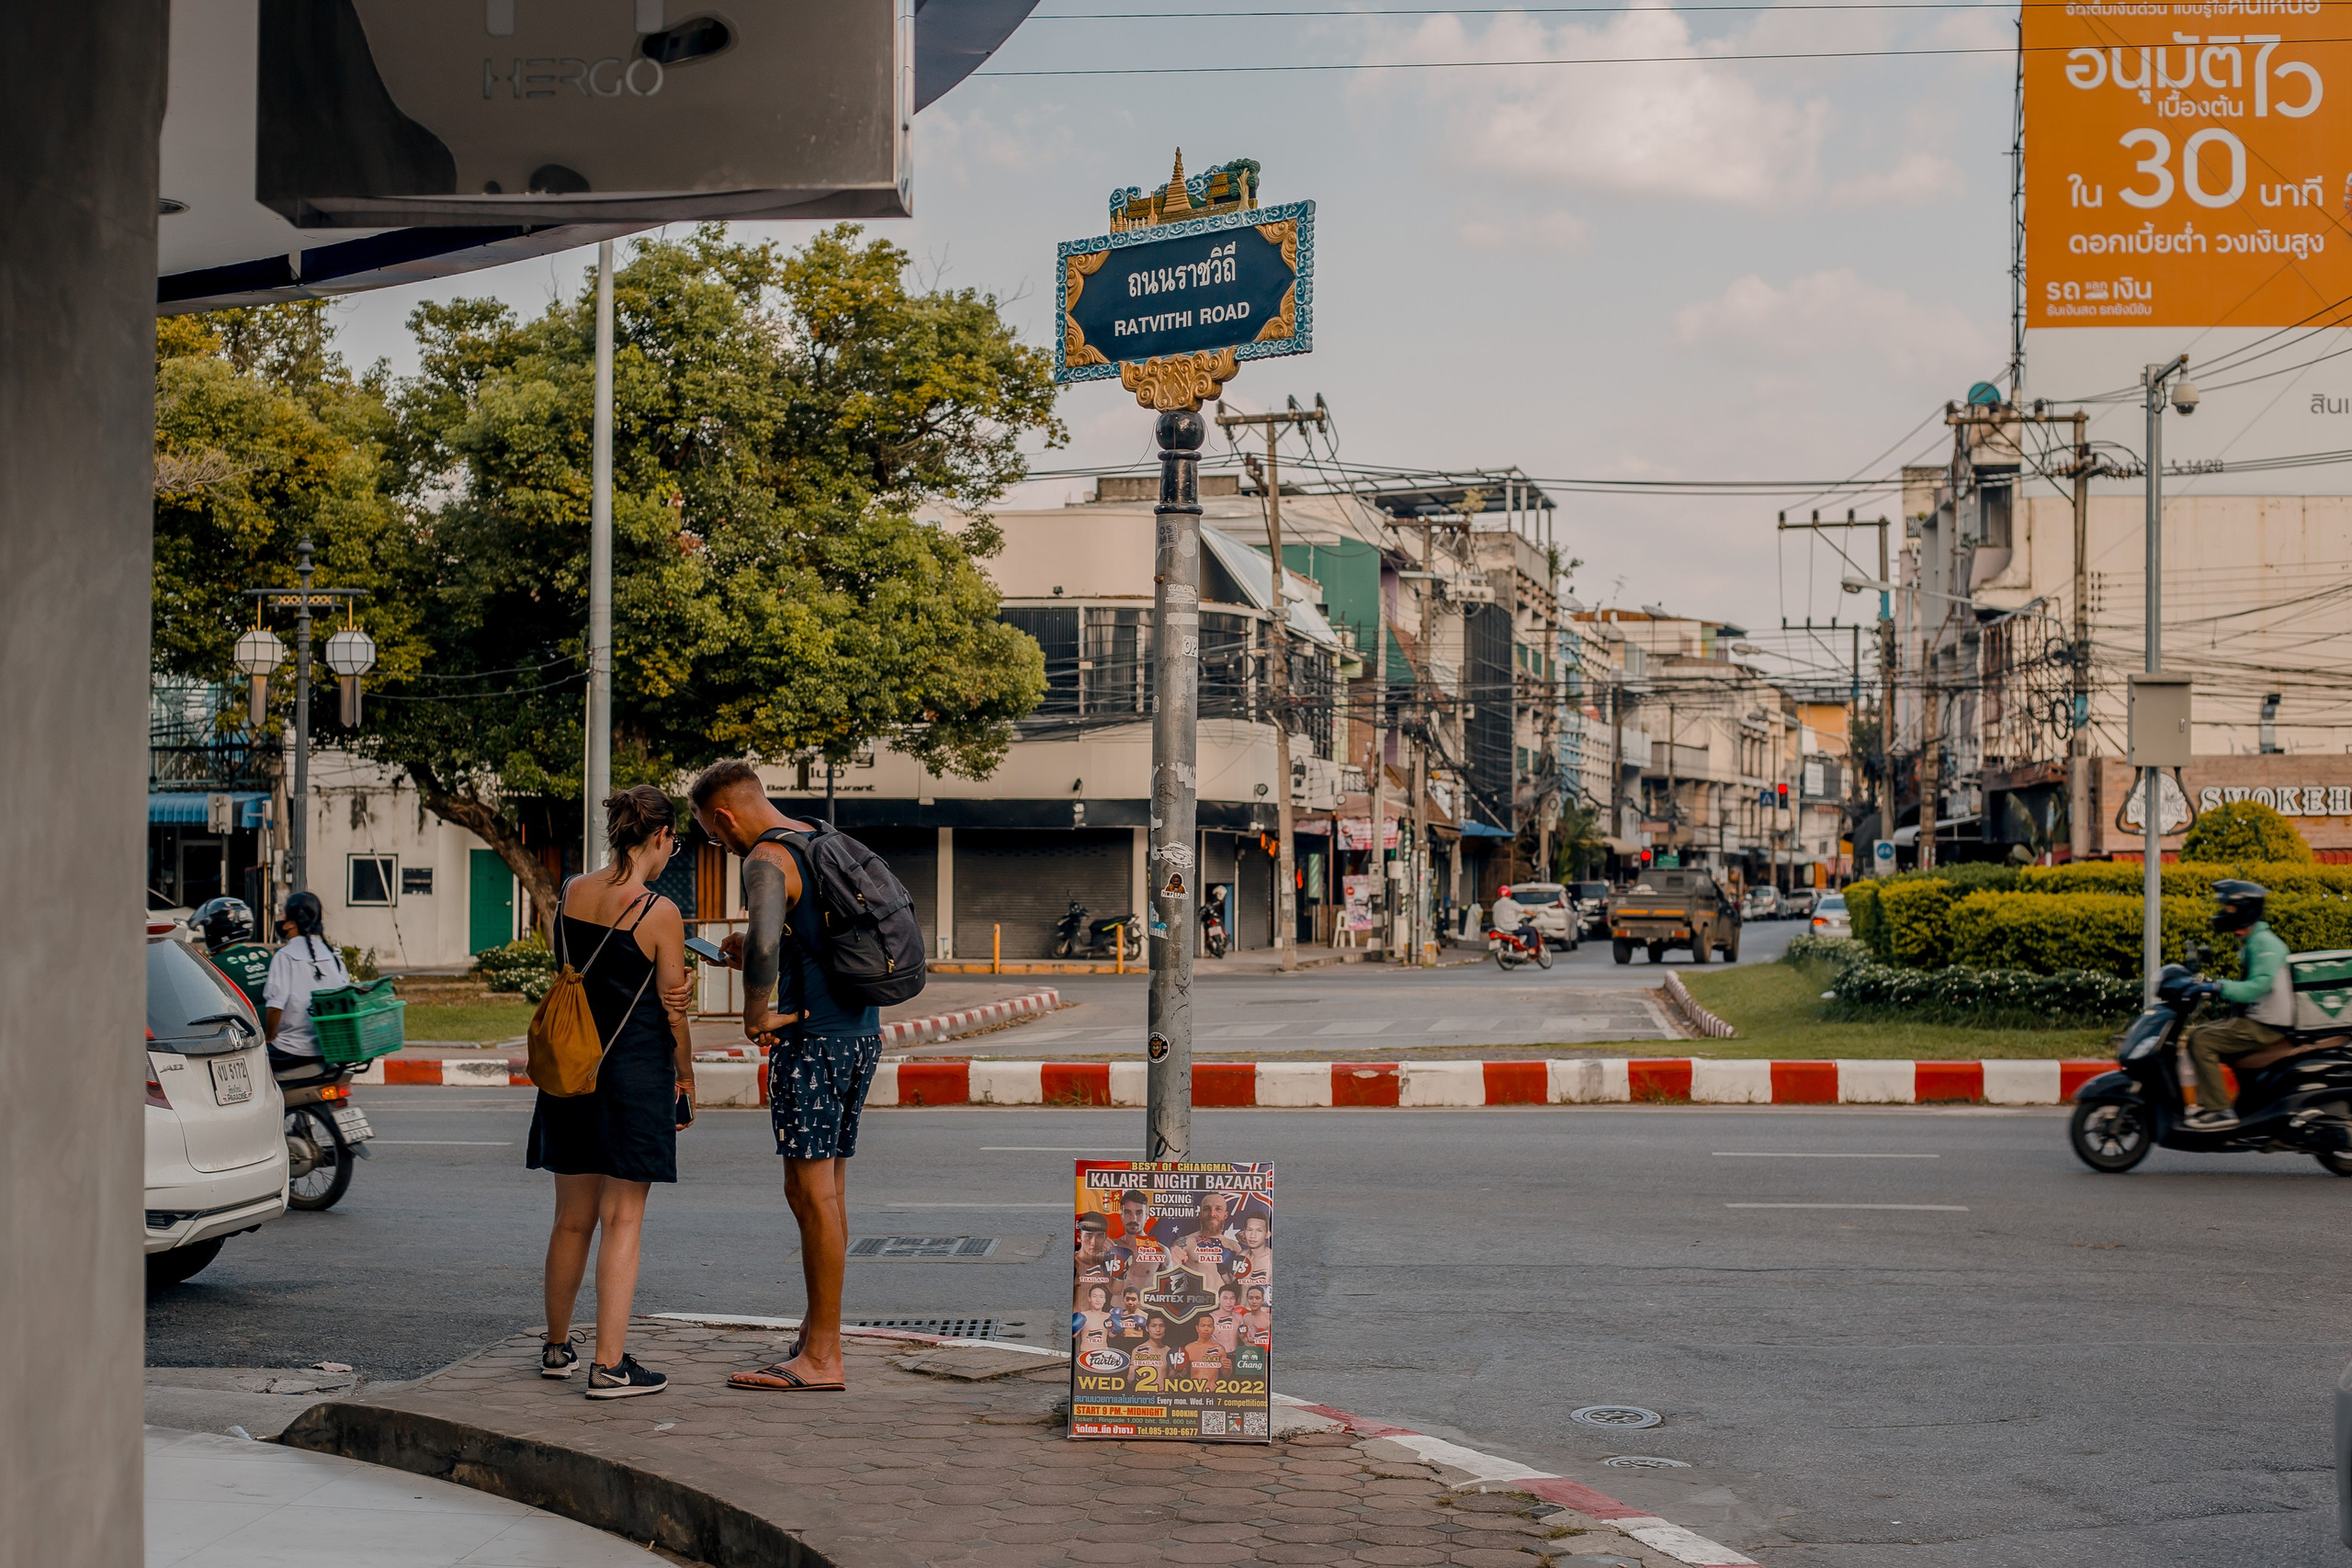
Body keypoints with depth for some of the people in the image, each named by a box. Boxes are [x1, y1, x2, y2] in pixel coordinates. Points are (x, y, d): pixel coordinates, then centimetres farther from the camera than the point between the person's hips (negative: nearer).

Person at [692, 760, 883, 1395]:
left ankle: (822, 1359, -4)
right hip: (862, 1028, 10)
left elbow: (765, 943, -32)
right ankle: (816, 1334, 19)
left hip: (814, 1035, -10)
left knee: (811, 1194, -6)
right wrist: (755, 960, 17)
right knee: (830, 1189, 14)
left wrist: (755, 1012, -16)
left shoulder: (766, 861, -12)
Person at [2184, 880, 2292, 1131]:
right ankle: (2206, 1103, 13)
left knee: (2202, 1041, -19)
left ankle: (2220, 1110, -19)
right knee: (2198, 1034, 13)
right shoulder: (2252, 942, 17)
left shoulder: (2264, 943, -16)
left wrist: (2220, 988, -35)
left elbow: (2259, 985, -28)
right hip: (2256, 1019, 11)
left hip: (2267, 1026, -11)